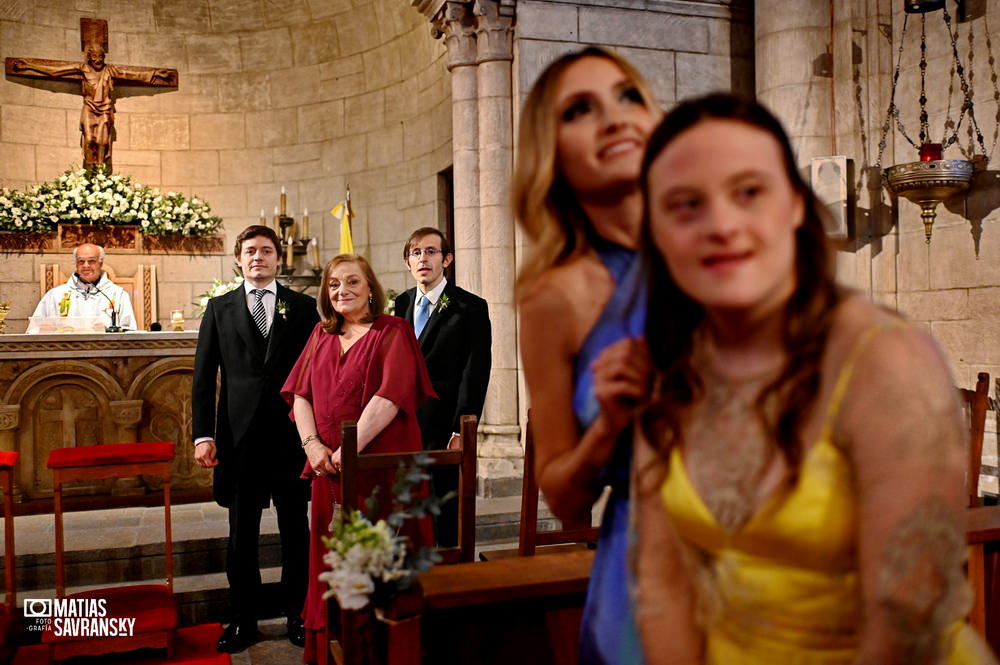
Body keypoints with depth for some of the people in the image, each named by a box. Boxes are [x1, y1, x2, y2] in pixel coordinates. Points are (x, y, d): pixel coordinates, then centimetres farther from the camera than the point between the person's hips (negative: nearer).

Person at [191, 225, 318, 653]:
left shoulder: (303, 308, 5)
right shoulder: (220, 308, 8)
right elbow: (204, 375, 4)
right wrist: (203, 434, -4)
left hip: (292, 432, 0)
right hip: (240, 434, 1)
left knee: (295, 529, 8)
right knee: (241, 532, 9)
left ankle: (297, 615, 22)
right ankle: (242, 620, 21)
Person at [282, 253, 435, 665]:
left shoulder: (392, 332, -3)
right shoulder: (321, 335, 14)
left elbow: (392, 393, -15)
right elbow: (299, 392, 8)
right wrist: (312, 444, -7)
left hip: (380, 463, -5)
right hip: (329, 465, 5)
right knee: (331, 558, 11)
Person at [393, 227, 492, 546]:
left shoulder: (470, 307, -4)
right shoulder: (402, 304, 13)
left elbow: (475, 373, -9)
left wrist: (462, 431, -14)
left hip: (444, 431, -5)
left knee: (449, 520, 2)